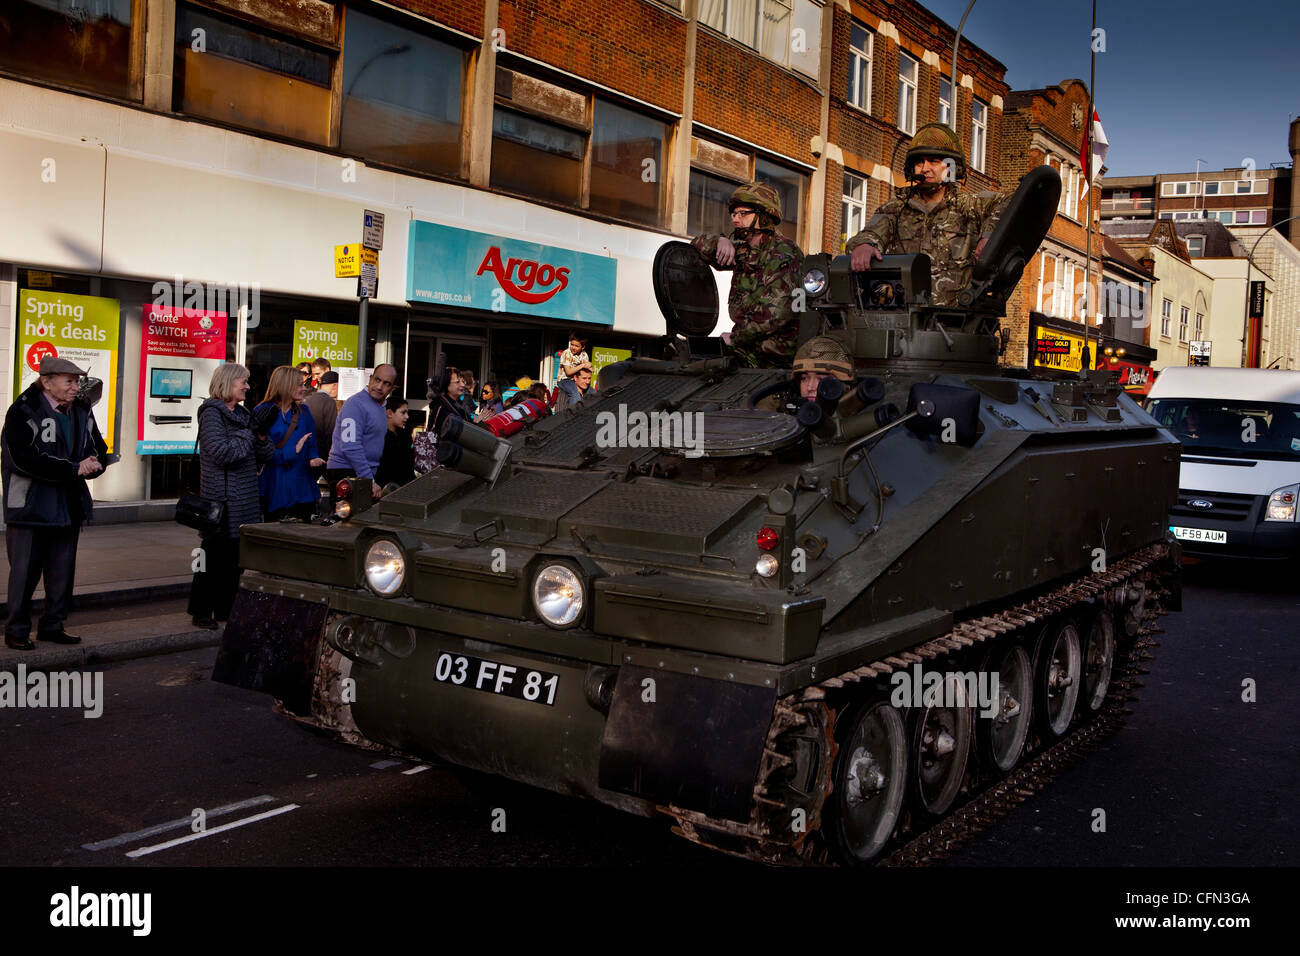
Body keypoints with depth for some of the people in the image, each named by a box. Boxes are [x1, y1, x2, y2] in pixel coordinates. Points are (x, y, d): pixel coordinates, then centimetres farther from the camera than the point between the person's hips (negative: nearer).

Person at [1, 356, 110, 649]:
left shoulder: (82, 412, 8)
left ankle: (52, 625, 25)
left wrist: (93, 463, -12)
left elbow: (99, 449, 12)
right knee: (25, 570, 2)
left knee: (63, 570, 12)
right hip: (31, 507, -6)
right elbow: (26, 459, -22)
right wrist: (74, 469, -22)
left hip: (69, 506, 6)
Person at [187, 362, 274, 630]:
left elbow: (264, 456, 14)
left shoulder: (242, 414, 16)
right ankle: (202, 611, 6)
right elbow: (221, 452, -19)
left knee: (235, 556, 10)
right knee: (215, 555, -4)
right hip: (221, 499, -7)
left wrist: (262, 434, -5)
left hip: (244, 501, 8)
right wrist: (250, 431, -14)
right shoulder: (212, 413, -7)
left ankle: (226, 607, 18)